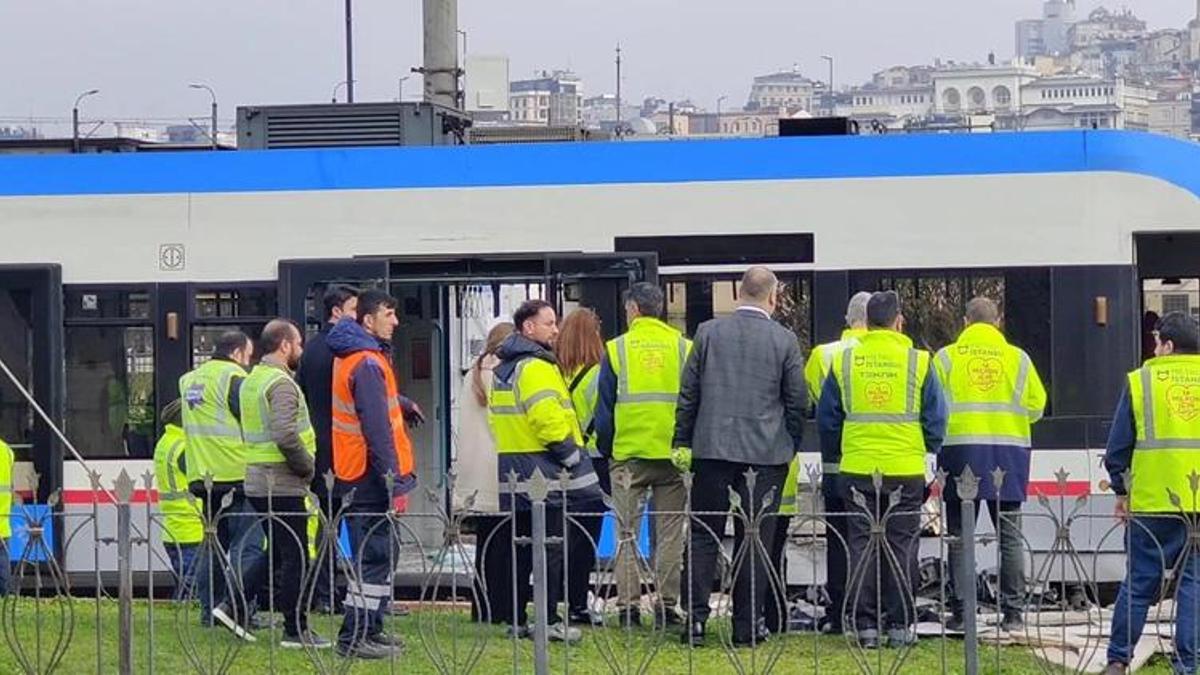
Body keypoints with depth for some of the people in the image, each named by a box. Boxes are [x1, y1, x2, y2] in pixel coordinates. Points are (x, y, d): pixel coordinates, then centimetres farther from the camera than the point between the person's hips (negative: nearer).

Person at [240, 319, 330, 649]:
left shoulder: (252, 380, 15)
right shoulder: (281, 383, -15)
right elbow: (286, 435, -27)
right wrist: (307, 465, -12)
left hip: (257, 482, 9)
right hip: (283, 485, -9)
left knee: (276, 553, 18)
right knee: (296, 557, -4)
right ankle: (296, 631, -3)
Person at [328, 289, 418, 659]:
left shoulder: (352, 357, 14)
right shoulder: (367, 364, -17)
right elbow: (377, 428, -21)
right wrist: (395, 482, -20)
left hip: (357, 474, 10)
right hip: (371, 476, -10)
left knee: (380, 552, 17)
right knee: (375, 557, -7)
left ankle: (370, 629, 22)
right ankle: (354, 638, -6)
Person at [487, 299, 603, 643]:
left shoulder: (503, 369, 17)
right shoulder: (535, 368, -15)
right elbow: (548, 419, -23)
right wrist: (571, 454, -12)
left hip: (513, 471, 9)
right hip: (541, 471, -9)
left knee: (521, 549, 13)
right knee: (550, 548, -5)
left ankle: (516, 619, 15)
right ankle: (549, 620, -5)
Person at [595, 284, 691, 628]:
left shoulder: (615, 349, 0)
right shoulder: (684, 347, 3)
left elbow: (605, 406, 2)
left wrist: (605, 448, 13)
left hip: (628, 454, -1)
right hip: (673, 454, 1)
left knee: (627, 534, 5)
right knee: (670, 533, 5)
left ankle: (628, 604, 2)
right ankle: (667, 604, 3)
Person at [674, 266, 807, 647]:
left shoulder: (708, 333, 0)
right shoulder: (785, 341, -3)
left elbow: (688, 394, 3)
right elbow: (797, 401, 2)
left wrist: (682, 442, 11)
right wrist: (792, 447, 14)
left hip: (713, 448, 1)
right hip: (767, 452, -1)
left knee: (703, 537, 7)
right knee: (754, 539, 5)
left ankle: (695, 620, 0)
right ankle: (747, 627, 6)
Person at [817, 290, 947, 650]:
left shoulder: (843, 362, 2)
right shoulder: (919, 362, -3)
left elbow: (826, 419, 8)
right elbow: (936, 419, 2)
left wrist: (832, 457, 22)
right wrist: (929, 450, 20)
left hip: (857, 469, 1)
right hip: (906, 471, -1)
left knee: (862, 546, 6)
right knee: (901, 546, 5)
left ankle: (865, 624, 5)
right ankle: (900, 624, 6)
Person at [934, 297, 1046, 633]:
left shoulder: (946, 358, 2)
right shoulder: (1018, 358, 5)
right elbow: (1035, 407, 7)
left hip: (961, 449, -1)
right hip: (1008, 451, 1)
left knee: (960, 536, 4)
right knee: (1009, 536, 5)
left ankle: (960, 612, 2)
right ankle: (1013, 613, 3)